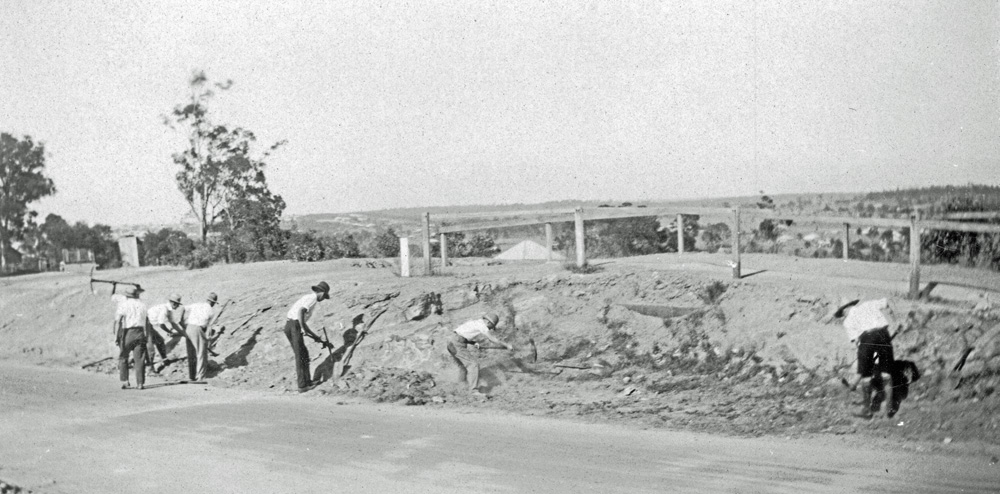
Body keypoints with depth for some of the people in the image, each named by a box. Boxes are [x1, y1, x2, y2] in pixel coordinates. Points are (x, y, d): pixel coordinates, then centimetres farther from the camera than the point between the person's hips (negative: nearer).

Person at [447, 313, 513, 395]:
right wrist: (506, 345, 2)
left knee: (463, 365, 27)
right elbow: (493, 339, -8)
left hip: (452, 344, 10)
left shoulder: (476, 323, 22)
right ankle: (474, 390, -21)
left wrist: (474, 343, 10)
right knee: (473, 364, -13)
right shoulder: (482, 325, -7)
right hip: (458, 345, -10)